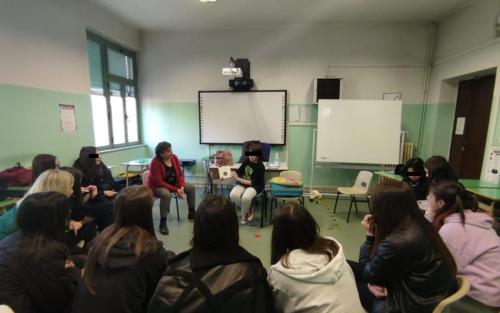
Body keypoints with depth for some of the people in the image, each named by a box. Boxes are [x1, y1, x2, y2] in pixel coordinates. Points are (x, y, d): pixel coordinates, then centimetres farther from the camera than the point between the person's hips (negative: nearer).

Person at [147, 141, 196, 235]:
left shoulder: (174, 157, -9)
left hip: (173, 183, 7)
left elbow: (180, 174, -3)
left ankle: (191, 212, 14)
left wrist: (182, 187, -20)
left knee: (191, 187, -3)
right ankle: (163, 222, -26)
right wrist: (175, 190, -31)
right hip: (157, 186, -7)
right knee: (166, 194, -39)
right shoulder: (155, 162, -27)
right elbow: (159, 182, -29)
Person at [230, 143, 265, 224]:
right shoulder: (247, 161, -2)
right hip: (242, 183, 5)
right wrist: (231, 174, -14)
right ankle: (249, 209, 3)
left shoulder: (260, 167, -19)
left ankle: (244, 214, 1)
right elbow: (239, 172, 8)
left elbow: (252, 182, -22)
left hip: (255, 186, -5)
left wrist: (237, 179, -26)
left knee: (246, 198, -36)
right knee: (233, 195, -25)